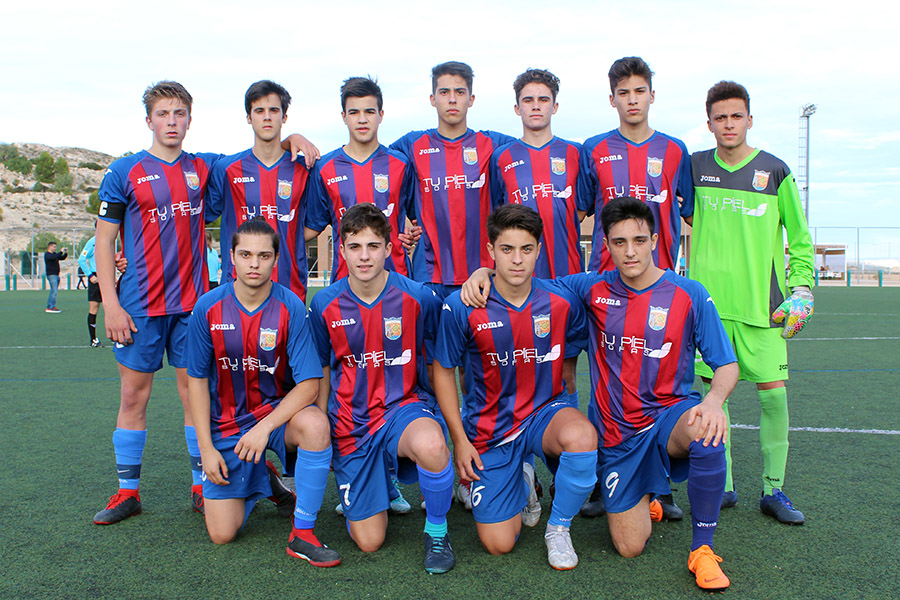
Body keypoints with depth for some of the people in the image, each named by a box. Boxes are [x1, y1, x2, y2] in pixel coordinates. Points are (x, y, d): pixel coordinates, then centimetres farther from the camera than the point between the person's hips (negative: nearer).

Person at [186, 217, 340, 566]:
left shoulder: (290, 308, -14)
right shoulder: (207, 309, -9)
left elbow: (309, 383, -17)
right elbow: (197, 380, -1)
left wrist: (265, 426, -28)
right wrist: (206, 447, -6)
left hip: (278, 408, -1)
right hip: (226, 423, 1)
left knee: (315, 423, -37)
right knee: (222, 534, -6)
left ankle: (303, 534, -20)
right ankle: (263, 480, 28)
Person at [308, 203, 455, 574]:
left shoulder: (419, 297, -9)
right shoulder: (325, 305, -3)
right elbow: (323, 376, 9)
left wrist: (450, 426, 5)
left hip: (404, 408, -2)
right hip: (350, 424, 2)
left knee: (430, 445, -40)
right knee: (369, 542, 2)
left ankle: (437, 531, -9)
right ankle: (381, 483, 36)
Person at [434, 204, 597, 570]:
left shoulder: (562, 302, -10)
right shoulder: (461, 307, -15)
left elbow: (569, 360, 7)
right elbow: (443, 371, -2)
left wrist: (567, 416, 1)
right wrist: (460, 440, -4)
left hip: (545, 410, 1)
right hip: (489, 427, 0)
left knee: (582, 437, -37)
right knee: (498, 545, -3)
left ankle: (558, 528, -6)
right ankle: (522, 481, 32)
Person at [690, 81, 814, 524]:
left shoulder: (774, 171, 4)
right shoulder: (695, 167, 6)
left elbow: (800, 238, 8)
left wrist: (801, 290, 2)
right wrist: (690, 275, 12)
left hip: (762, 303, -1)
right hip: (709, 300, 1)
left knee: (773, 392, -3)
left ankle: (773, 489, 11)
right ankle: (722, 485, 16)